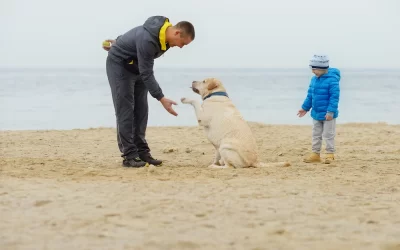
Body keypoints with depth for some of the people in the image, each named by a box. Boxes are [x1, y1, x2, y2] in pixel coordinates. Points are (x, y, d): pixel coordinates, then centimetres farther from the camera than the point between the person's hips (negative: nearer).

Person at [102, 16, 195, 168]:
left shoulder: (165, 33, -9)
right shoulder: (147, 40, -37)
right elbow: (147, 74, -33)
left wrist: (120, 44, 19)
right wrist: (162, 99, -34)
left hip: (136, 67, 9)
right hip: (119, 64, -9)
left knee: (141, 110, 5)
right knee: (125, 110, -10)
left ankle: (142, 151, 8)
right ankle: (129, 155, -10)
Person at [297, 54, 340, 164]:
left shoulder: (332, 80, -19)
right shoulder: (314, 79, 5)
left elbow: (334, 96, -20)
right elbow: (310, 95, 15)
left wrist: (331, 111, -24)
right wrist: (305, 108, 17)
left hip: (327, 114, -8)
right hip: (316, 113, 8)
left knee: (328, 135, 1)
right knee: (316, 134, 13)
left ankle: (330, 154, 11)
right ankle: (315, 153, 22)